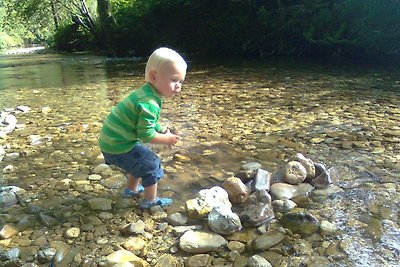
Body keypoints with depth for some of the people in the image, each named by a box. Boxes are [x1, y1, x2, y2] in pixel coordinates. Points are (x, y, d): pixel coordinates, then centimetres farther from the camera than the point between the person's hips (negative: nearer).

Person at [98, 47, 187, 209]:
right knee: (152, 165, 2)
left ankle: (132, 189, 47)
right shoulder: (150, 103, -27)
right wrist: (167, 139, -10)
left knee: (141, 161, 28)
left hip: (110, 140, 10)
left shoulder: (146, 92, 6)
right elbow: (146, 135, -24)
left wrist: (163, 130, 7)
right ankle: (151, 201, 18)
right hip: (119, 146, -10)